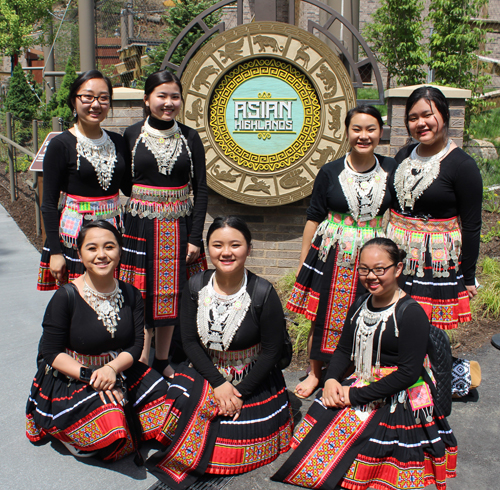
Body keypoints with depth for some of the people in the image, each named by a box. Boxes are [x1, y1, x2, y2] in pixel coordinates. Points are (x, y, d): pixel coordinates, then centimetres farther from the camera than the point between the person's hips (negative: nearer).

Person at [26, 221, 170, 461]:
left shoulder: (131, 295, -1)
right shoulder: (66, 297, -14)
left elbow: (136, 345, -2)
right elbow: (51, 353, -11)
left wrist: (113, 368, -23)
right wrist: (90, 376, -23)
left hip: (120, 372, 5)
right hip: (71, 378, -4)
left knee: (165, 401, -15)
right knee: (111, 431, -28)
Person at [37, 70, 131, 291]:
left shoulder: (117, 141, 7)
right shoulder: (61, 145, -7)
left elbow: (128, 187, 12)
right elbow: (48, 203, -7)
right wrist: (55, 251, -10)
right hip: (74, 236, -4)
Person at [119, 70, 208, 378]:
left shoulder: (190, 138, 3)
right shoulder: (132, 135, 1)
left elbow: (201, 190, 2)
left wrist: (195, 237, -4)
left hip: (178, 227, 2)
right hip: (141, 225, -1)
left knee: (170, 294, 9)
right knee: (142, 294, 0)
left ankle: (163, 362, 25)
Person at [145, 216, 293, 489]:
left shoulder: (263, 294, -16)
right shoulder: (196, 287, -6)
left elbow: (271, 351, -11)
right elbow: (190, 341, -3)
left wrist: (240, 392, -14)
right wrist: (218, 383, -13)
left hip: (253, 382, -2)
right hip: (205, 374, 3)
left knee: (237, 446, -12)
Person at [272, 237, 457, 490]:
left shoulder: (411, 314, -16)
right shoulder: (361, 305, 7)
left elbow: (408, 374, -19)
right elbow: (344, 350, 15)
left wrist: (355, 395, -18)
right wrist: (331, 379, -7)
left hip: (397, 402, -7)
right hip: (359, 386, 7)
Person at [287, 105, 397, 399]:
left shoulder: (391, 170, 1)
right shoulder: (330, 172, -3)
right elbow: (314, 218, 2)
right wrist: (303, 261, 3)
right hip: (333, 254, 0)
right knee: (324, 315, 7)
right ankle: (315, 373, 27)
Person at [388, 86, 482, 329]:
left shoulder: (462, 165, -11)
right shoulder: (403, 156, 7)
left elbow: (471, 226, -8)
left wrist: (468, 278, -6)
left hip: (436, 263, -5)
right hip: (397, 256, 5)